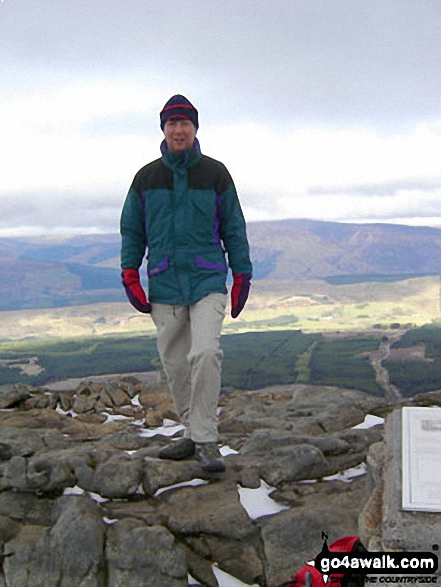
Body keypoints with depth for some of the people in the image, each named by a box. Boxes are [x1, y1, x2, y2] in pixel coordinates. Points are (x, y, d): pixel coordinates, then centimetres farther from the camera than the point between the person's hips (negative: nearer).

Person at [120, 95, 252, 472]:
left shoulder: (215, 173, 4)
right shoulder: (147, 178, 9)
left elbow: (233, 227, 7)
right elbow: (132, 229, 13)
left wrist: (242, 276, 5)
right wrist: (130, 275, 3)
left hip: (208, 281, -3)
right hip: (164, 285, 3)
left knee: (205, 353, -19)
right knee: (175, 364, 6)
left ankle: (206, 440, -10)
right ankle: (194, 435, 20)